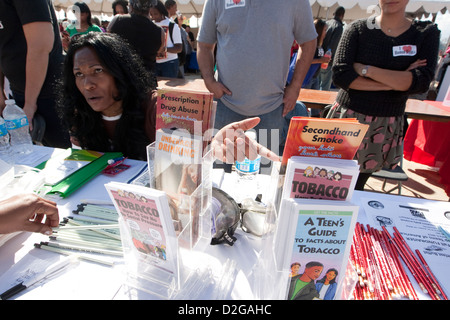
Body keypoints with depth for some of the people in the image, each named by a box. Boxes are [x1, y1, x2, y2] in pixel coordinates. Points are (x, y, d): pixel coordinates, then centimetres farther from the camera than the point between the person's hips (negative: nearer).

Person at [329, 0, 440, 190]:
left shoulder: (427, 33, 3)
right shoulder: (358, 29, -1)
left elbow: (421, 83, -12)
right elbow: (340, 75, -14)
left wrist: (365, 69, -15)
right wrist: (396, 82, -13)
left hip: (385, 127, 2)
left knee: (355, 188, 13)